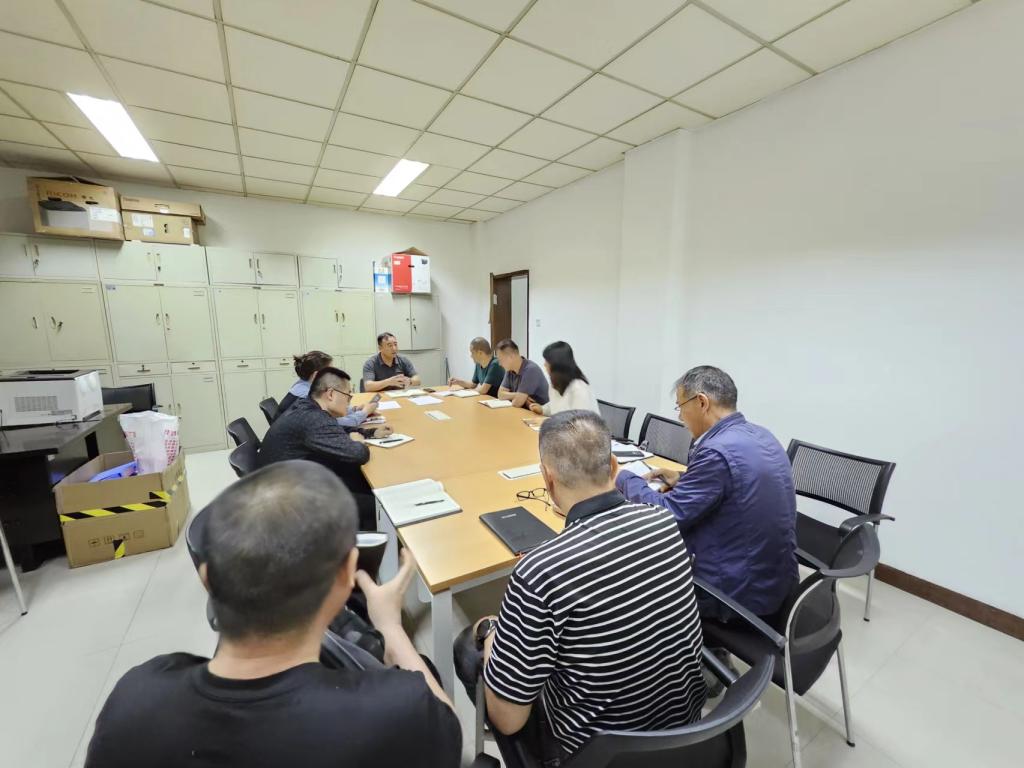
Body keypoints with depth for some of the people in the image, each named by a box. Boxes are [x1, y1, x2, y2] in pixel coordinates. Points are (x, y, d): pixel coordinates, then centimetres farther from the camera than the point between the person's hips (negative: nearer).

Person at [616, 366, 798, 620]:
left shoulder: (718, 451, -27)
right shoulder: (761, 436, 1)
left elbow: (667, 515, -21)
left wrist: (624, 478, -8)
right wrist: (683, 480, 8)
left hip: (739, 593, -8)